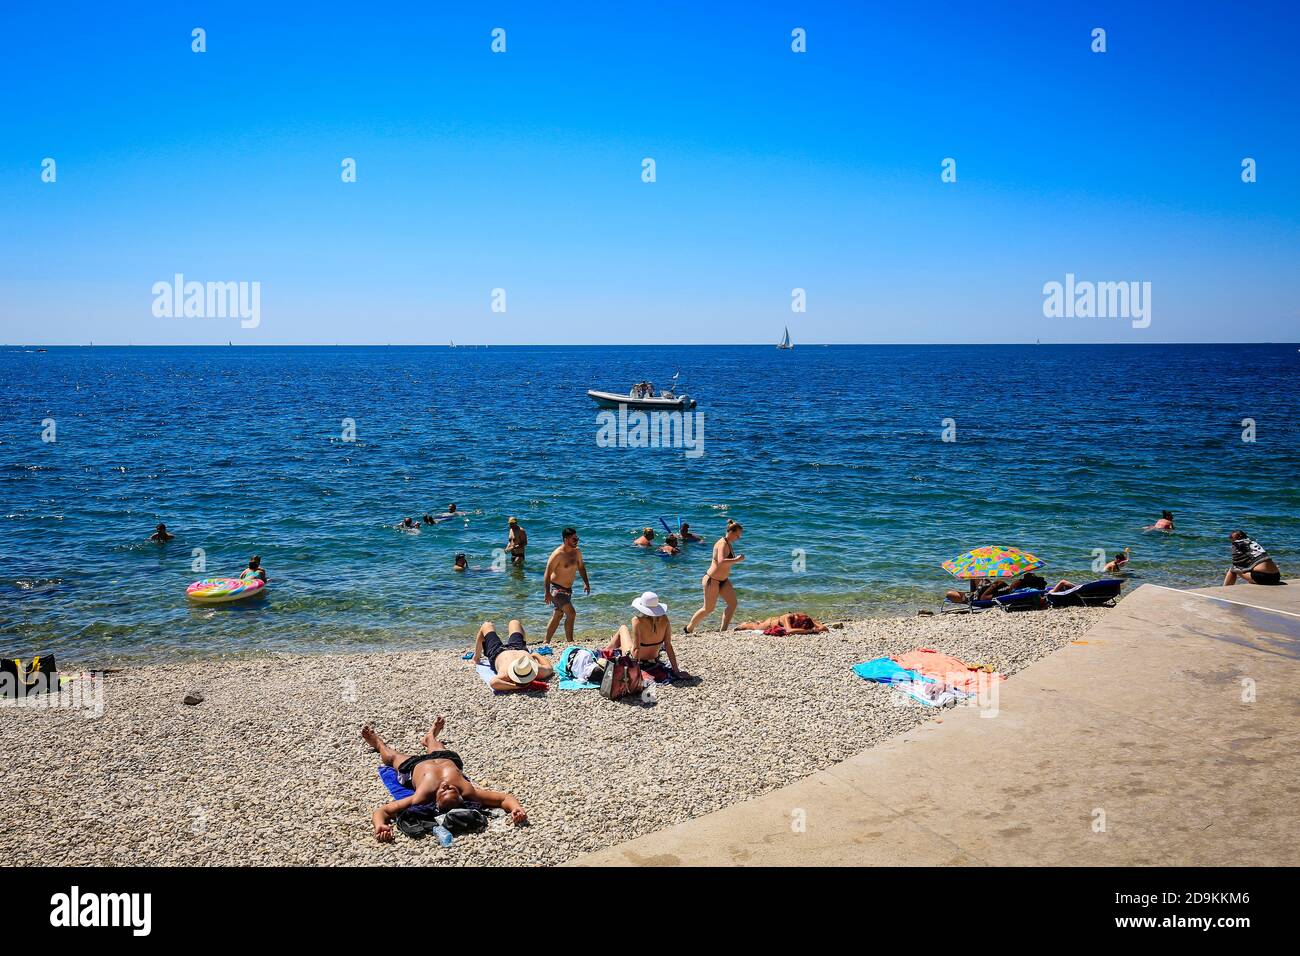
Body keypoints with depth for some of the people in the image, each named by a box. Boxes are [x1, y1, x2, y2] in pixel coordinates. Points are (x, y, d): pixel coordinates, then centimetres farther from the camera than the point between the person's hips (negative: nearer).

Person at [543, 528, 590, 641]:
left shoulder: (576, 552, 3)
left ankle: (546, 642, 23)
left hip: (568, 589, 8)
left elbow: (581, 567, 21)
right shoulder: (558, 554, -21)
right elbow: (547, 574, -21)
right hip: (557, 589, -8)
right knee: (571, 614, -18)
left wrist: (586, 583, 13)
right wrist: (547, 593, -26)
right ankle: (570, 642, -13)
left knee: (557, 616, 14)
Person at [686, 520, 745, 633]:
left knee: (733, 604, -1)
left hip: (723, 580, 9)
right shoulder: (723, 544, -24)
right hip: (712, 580, -9)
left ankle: (723, 630, 6)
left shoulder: (729, 544, 7)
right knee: (708, 609, 1)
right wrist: (736, 560, -35)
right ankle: (689, 628, 19)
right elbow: (721, 562, -41)